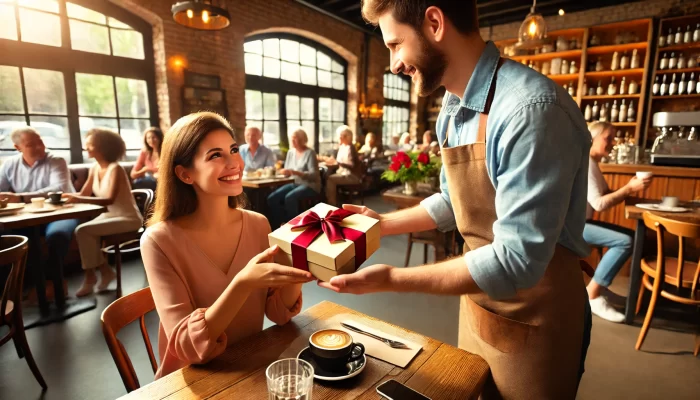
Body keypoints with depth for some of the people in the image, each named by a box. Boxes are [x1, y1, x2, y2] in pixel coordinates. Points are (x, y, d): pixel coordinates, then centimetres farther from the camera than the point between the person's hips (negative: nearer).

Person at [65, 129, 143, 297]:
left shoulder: (115, 169, -19)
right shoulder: (94, 168, 5)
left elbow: (109, 200, -29)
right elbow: (84, 195, 6)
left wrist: (79, 200, -35)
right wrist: (70, 196, -13)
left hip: (128, 218, -7)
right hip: (110, 215, 8)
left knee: (83, 231, -18)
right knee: (82, 231, -12)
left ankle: (91, 276, 1)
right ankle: (105, 271, 4)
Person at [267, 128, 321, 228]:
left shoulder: (310, 153, -9)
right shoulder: (290, 152, 11)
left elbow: (314, 175, -18)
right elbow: (287, 172, 12)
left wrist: (295, 172, -29)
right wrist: (282, 170, -13)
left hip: (310, 185, -6)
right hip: (295, 184, 7)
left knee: (289, 197, -34)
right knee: (272, 198, -14)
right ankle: (277, 226, -2)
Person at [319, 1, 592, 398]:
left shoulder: (532, 109, -28)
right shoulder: (452, 109, 1)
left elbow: (517, 261, -29)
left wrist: (392, 279, -26)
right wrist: (382, 223, 2)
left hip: (533, 323, -7)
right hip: (477, 305, 7)